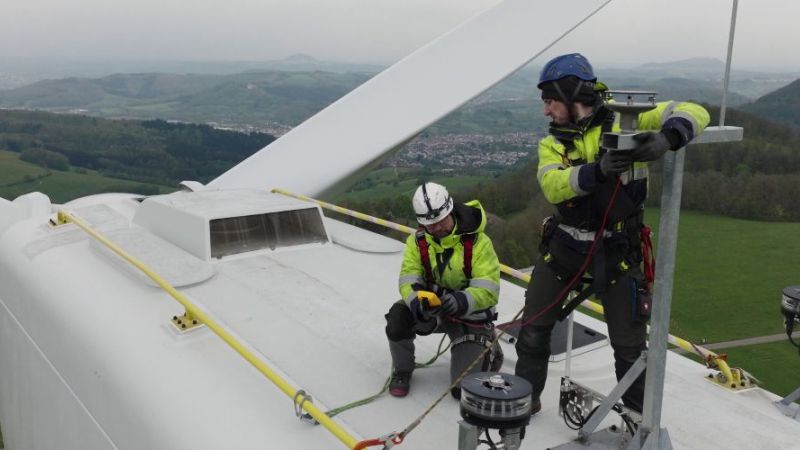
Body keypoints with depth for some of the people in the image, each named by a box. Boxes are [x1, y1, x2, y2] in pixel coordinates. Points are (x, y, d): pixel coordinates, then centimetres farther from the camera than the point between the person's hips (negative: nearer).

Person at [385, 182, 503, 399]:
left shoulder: (478, 242, -20)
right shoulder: (417, 241, -7)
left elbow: (488, 290, -25)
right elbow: (409, 279, -14)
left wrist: (462, 301, -45)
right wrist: (416, 301, -37)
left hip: (470, 316, -3)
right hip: (433, 309, 3)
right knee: (397, 320, -29)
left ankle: (489, 353, 26)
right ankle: (402, 371, 2)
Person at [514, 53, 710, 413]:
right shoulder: (552, 144, 0)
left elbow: (693, 113, -15)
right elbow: (552, 186, -20)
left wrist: (665, 140, -35)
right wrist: (599, 170, -37)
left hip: (616, 248, -3)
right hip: (563, 245, 3)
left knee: (629, 343, 6)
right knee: (533, 328, 11)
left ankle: (638, 414, 30)